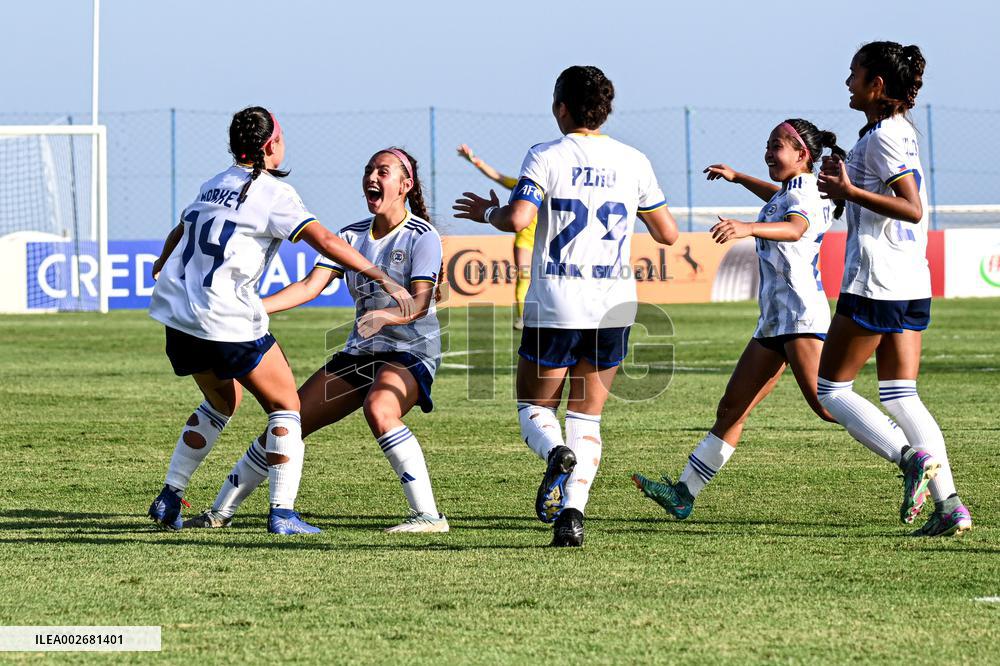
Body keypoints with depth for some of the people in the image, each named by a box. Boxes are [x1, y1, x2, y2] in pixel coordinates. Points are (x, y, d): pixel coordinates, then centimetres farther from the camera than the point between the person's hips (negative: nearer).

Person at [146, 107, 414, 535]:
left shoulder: (213, 186, 15)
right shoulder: (272, 194, -7)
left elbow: (180, 231, 34)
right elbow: (325, 241, -17)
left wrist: (161, 265, 56)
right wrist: (383, 280, -17)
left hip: (179, 315, 7)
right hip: (229, 321, -7)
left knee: (222, 402, 27)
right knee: (285, 406, 5)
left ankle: (169, 498, 23)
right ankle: (282, 512, -6)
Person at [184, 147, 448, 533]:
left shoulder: (422, 237, -9)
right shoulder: (353, 235, 8)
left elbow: (420, 303, -21)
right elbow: (311, 285, -2)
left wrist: (384, 316, -42)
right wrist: (252, 308, -15)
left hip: (411, 351, -6)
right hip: (360, 352, 7)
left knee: (378, 409, -37)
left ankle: (428, 516, -36)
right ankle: (221, 512, 14)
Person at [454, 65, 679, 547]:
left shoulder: (546, 158, -6)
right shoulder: (633, 162, 5)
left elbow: (517, 218, -20)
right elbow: (668, 233, 11)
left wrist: (487, 212, 1)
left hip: (555, 304, -3)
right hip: (614, 307, 3)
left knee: (533, 405, 12)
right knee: (586, 417, 10)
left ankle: (556, 453, -21)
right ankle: (573, 512, -8)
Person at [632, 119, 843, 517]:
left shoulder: (803, 196, -11)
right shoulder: (791, 193, 17)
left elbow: (795, 227, -36)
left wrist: (748, 228, -52)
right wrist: (737, 178, 52)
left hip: (801, 315, -10)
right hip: (774, 320, 10)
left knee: (826, 405, -19)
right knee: (732, 407, 9)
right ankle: (684, 493, 10)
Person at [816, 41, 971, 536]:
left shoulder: (882, 136, -13)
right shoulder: (903, 133, 16)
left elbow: (913, 208, -21)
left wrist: (851, 192, -25)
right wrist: (847, 184, 20)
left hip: (875, 282, -9)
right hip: (912, 282, 9)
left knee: (831, 389, 1)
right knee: (900, 396, 9)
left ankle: (909, 457, -15)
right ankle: (948, 503, -2)